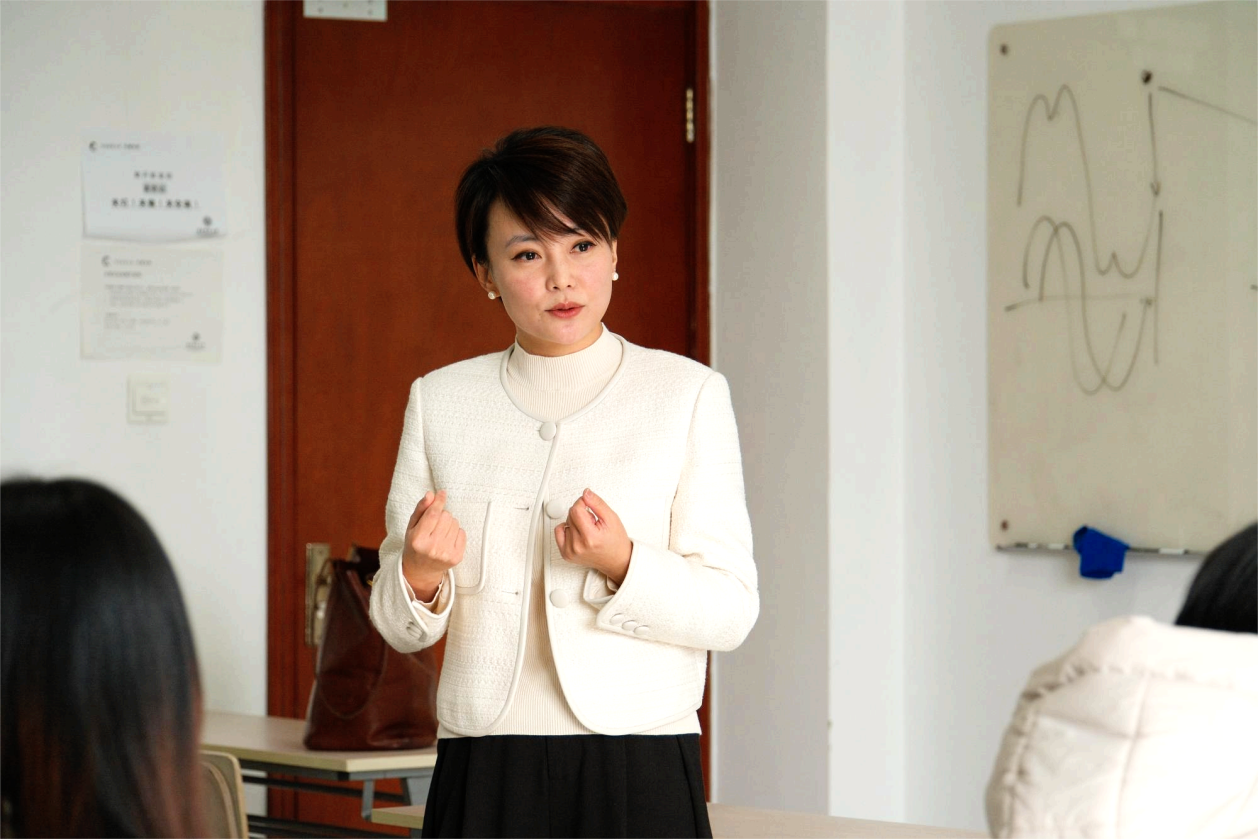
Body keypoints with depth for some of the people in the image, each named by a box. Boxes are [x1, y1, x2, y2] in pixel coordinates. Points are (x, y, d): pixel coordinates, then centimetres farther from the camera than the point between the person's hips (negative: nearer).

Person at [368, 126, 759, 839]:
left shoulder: (688, 394, 1)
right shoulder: (440, 400, 9)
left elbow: (731, 612, -3)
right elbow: (400, 626, 10)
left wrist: (622, 565, -19)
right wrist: (420, 574, -11)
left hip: (639, 775, -2)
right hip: (483, 775, 2)